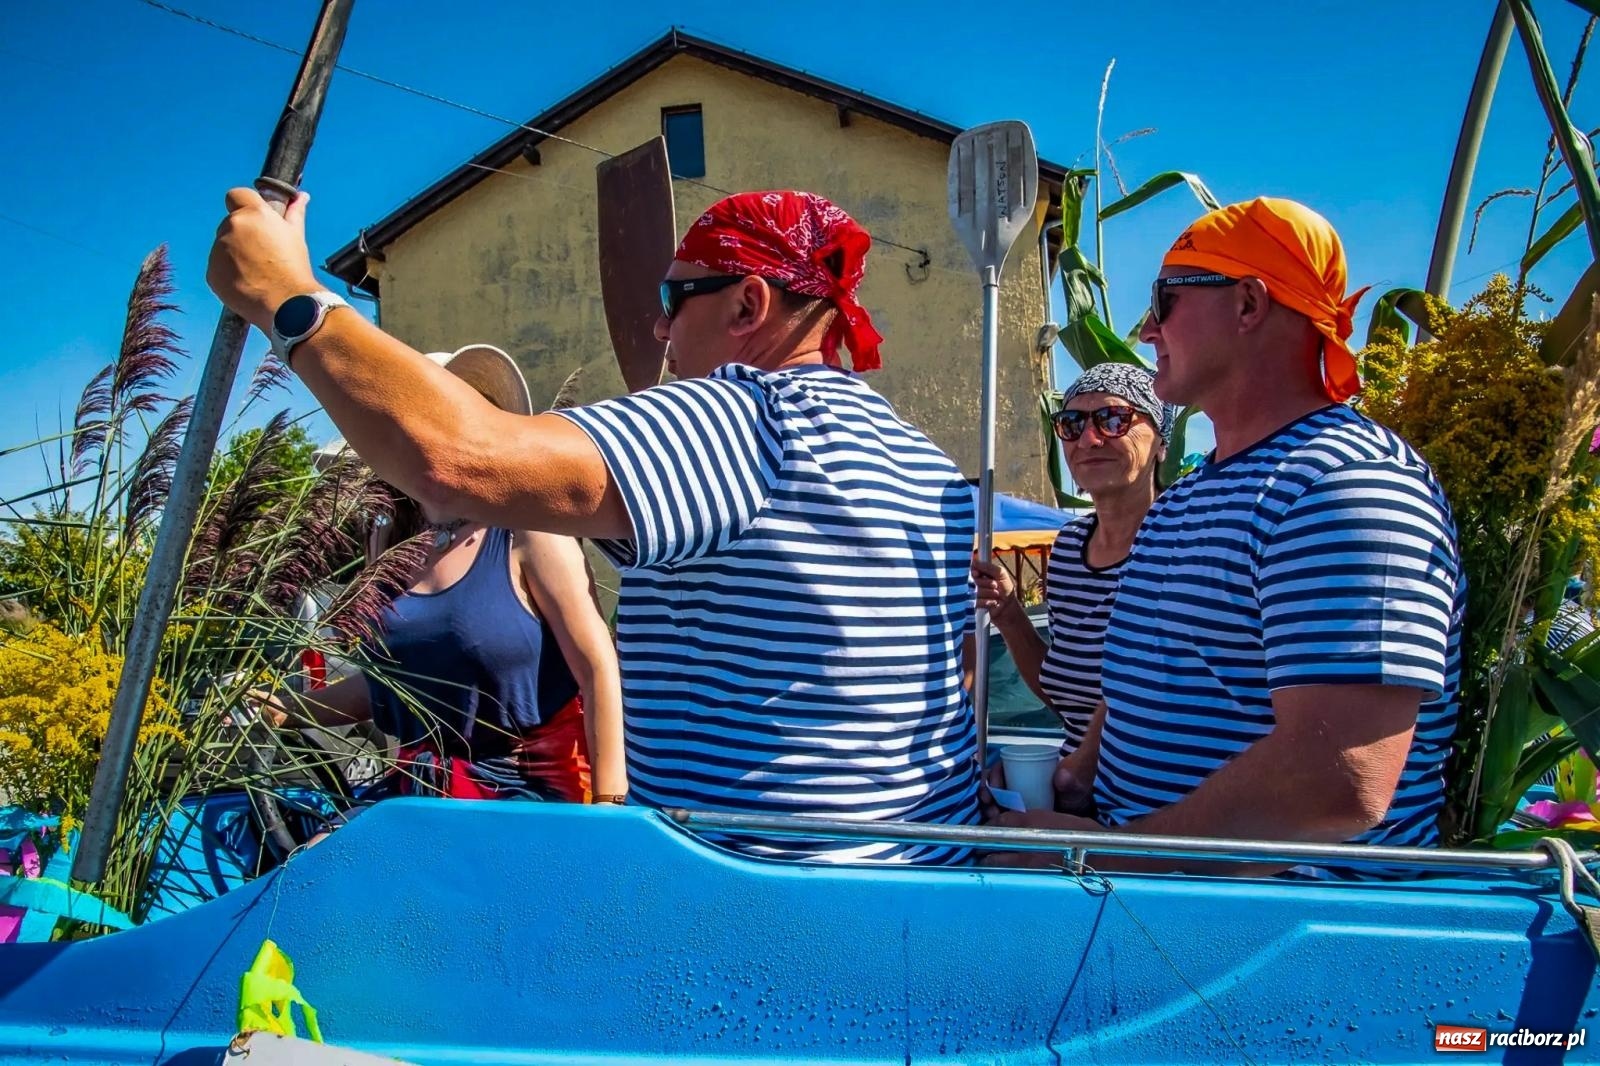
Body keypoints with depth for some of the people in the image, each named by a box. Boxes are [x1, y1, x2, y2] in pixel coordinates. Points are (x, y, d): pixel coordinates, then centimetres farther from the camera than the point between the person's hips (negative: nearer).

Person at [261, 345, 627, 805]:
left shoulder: (529, 535, -12)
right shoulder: (389, 542, 8)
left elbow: (598, 670, -15)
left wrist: (607, 804, -18)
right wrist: (289, 708, 9)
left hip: (536, 788, -6)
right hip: (422, 788, 6)